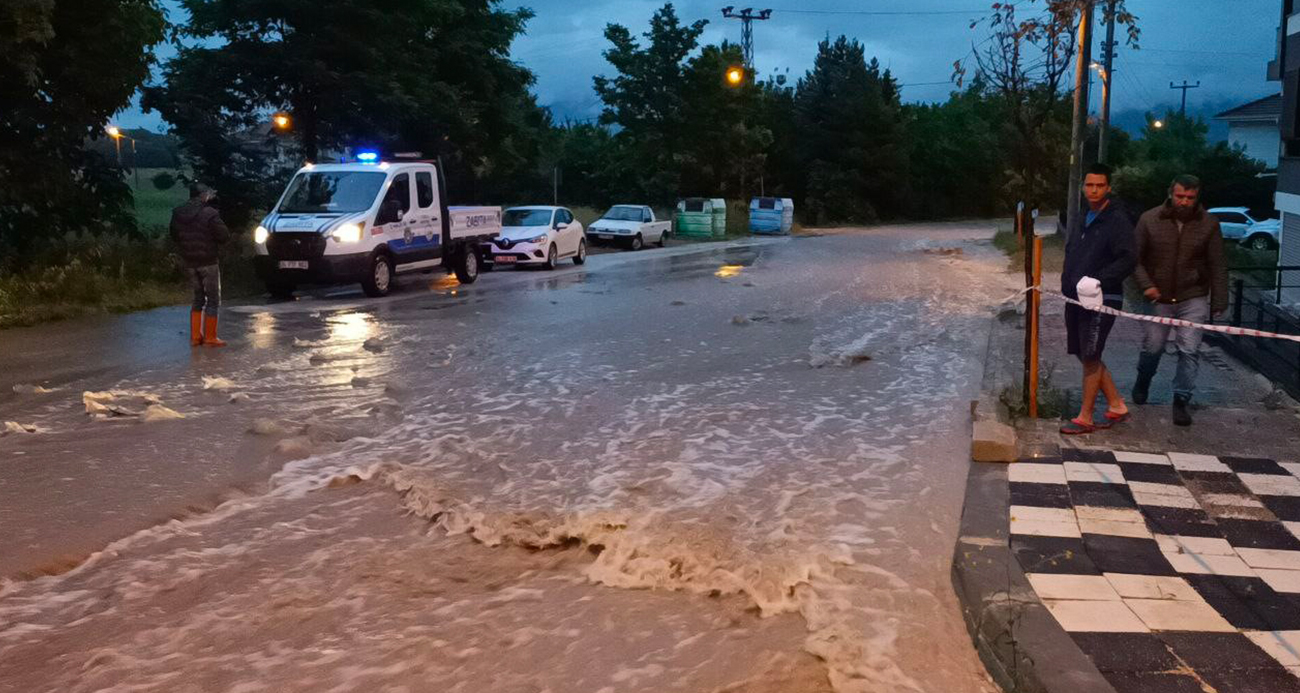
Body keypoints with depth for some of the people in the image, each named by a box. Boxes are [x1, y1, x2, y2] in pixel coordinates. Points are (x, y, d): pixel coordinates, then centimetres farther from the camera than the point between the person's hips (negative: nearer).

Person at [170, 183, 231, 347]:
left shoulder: (177, 214, 3)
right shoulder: (209, 214, -16)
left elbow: (174, 236, 12)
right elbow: (225, 235, -14)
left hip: (189, 263, 6)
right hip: (208, 262, -6)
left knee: (198, 298, 18)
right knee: (213, 299, 4)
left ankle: (195, 336, 16)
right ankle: (210, 338, 4)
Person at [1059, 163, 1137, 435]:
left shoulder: (1118, 221, -9)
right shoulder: (1080, 220, 16)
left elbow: (1128, 259, -16)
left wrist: (1099, 280, -26)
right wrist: (1067, 284, 9)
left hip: (1101, 299, -8)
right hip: (1076, 298, 8)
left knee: (1090, 357, -4)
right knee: (1085, 355, 12)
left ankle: (1085, 418, 6)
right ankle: (1116, 405, 26)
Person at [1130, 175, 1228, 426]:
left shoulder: (1208, 224, -4)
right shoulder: (1150, 220, -6)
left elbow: (1217, 266, 0)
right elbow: (1136, 257, -1)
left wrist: (1219, 303, -3)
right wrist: (1146, 285, -16)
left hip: (1193, 299, 0)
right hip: (1158, 298, 0)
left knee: (1190, 351, -5)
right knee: (1152, 347, 11)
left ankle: (1181, 401, 6)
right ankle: (1142, 384, 39)